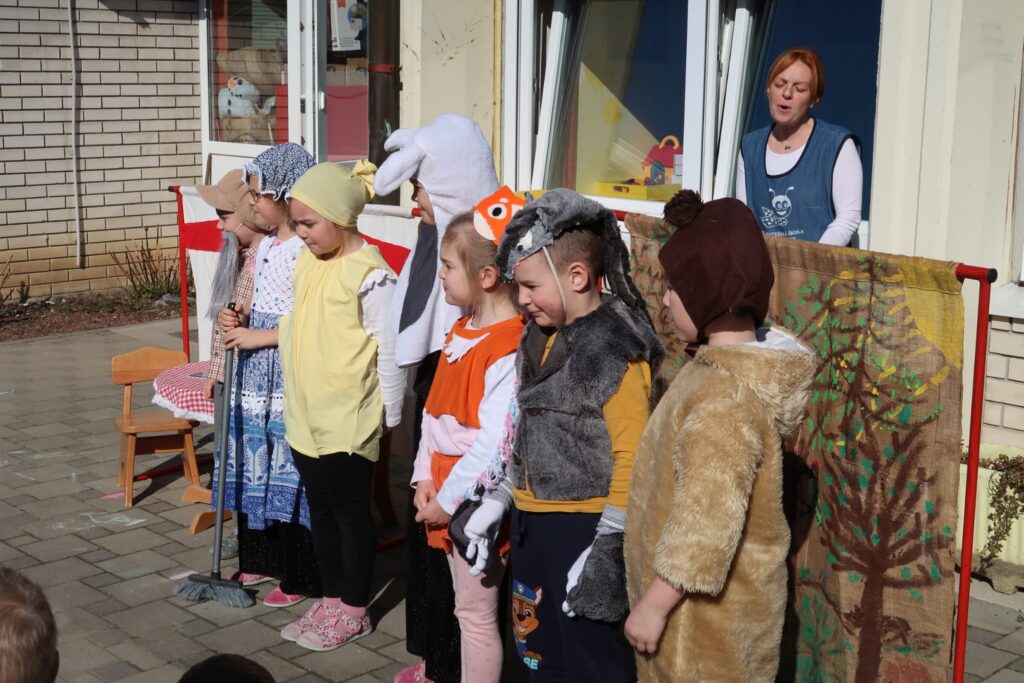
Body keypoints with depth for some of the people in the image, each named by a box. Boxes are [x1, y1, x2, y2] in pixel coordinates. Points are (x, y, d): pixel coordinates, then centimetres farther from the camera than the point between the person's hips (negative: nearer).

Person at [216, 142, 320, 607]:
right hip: (256, 377, 9)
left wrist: (257, 336, -17)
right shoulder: (265, 246, 12)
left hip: (289, 381, -9)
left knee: (289, 476, -1)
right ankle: (260, 561, 30)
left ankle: (298, 579, 11)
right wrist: (239, 320, 3)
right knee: (253, 468, 15)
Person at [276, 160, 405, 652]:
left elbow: (389, 350, -15)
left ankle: (354, 611, 18)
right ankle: (331, 600, 30)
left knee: (351, 511, 5)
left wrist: (388, 416, -11)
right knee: (321, 510, 17)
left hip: (348, 421, -8)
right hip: (306, 417, 8)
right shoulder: (307, 260, 7)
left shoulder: (370, 274, -18)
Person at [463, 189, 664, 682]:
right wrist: (495, 505, 17)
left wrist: (605, 547, -20)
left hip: (583, 528, -8)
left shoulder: (614, 351, -17)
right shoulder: (541, 340, 9)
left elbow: (630, 456, -19)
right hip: (531, 524, 9)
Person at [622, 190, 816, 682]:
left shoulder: (725, 396, -29)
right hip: (707, 598, 9)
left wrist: (655, 603, -21)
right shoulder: (736, 366, 3)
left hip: (707, 611, -9)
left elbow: (707, 519, -30)